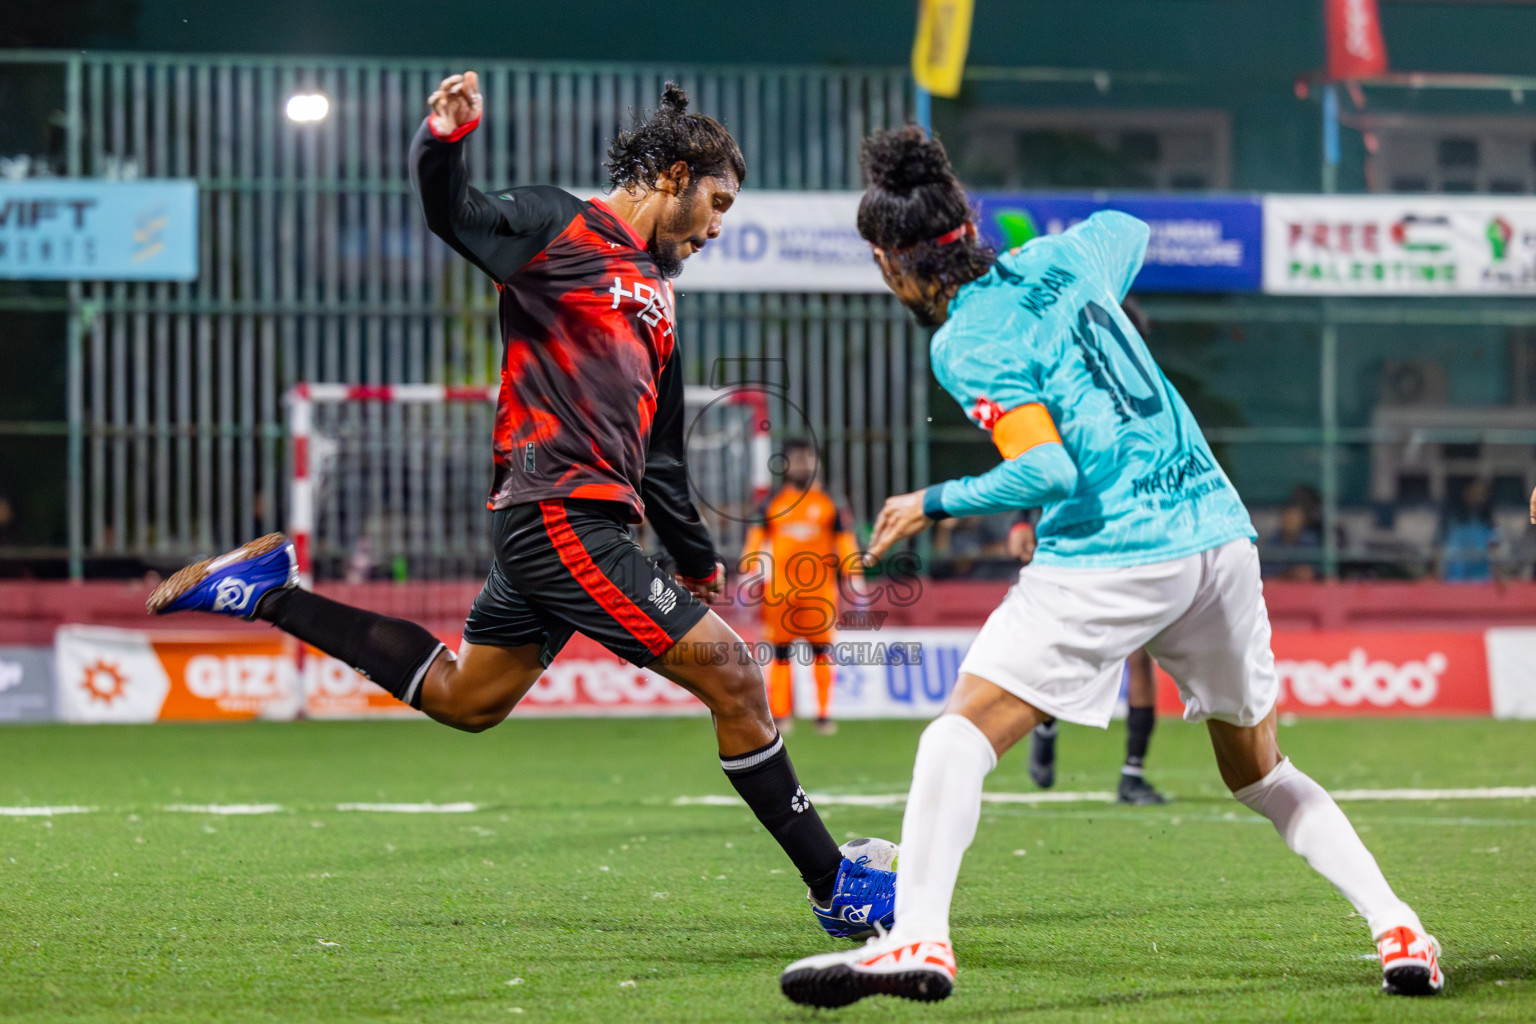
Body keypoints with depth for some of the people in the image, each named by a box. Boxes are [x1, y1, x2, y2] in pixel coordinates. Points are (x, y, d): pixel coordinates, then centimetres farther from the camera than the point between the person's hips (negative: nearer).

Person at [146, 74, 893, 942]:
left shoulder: (657, 292, 22)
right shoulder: (562, 228, -2)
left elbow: (657, 451, 28)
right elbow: (450, 210, -11)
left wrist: (697, 558, 34)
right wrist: (448, 135, -31)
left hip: (576, 524, 10)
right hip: (562, 518, -10)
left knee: (462, 698, 18)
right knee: (733, 676, -11)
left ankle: (272, 591, 24)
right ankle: (836, 886, -6)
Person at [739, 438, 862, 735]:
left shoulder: (828, 504, 10)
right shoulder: (773, 504, 11)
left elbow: (844, 544, 11)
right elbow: (756, 541, 12)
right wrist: (749, 578, 4)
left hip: (819, 591, 0)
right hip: (779, 590, 0)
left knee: (822, 652, -3)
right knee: (781, 654, 0)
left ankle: (824, 716, 3)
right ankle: (781, 716, 5)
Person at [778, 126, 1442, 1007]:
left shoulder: (967, 344, -7)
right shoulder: (1058, 261, 13)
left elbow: (1049, 471, -15)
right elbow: (1129, 229, 37)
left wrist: (935, 503, -4)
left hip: (1111, 558, -7)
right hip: (1220, 535, 7)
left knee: (959, 738, -4)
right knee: (1262, 774, 21)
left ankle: (918, 939, -20)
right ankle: (1398, 928, 10)